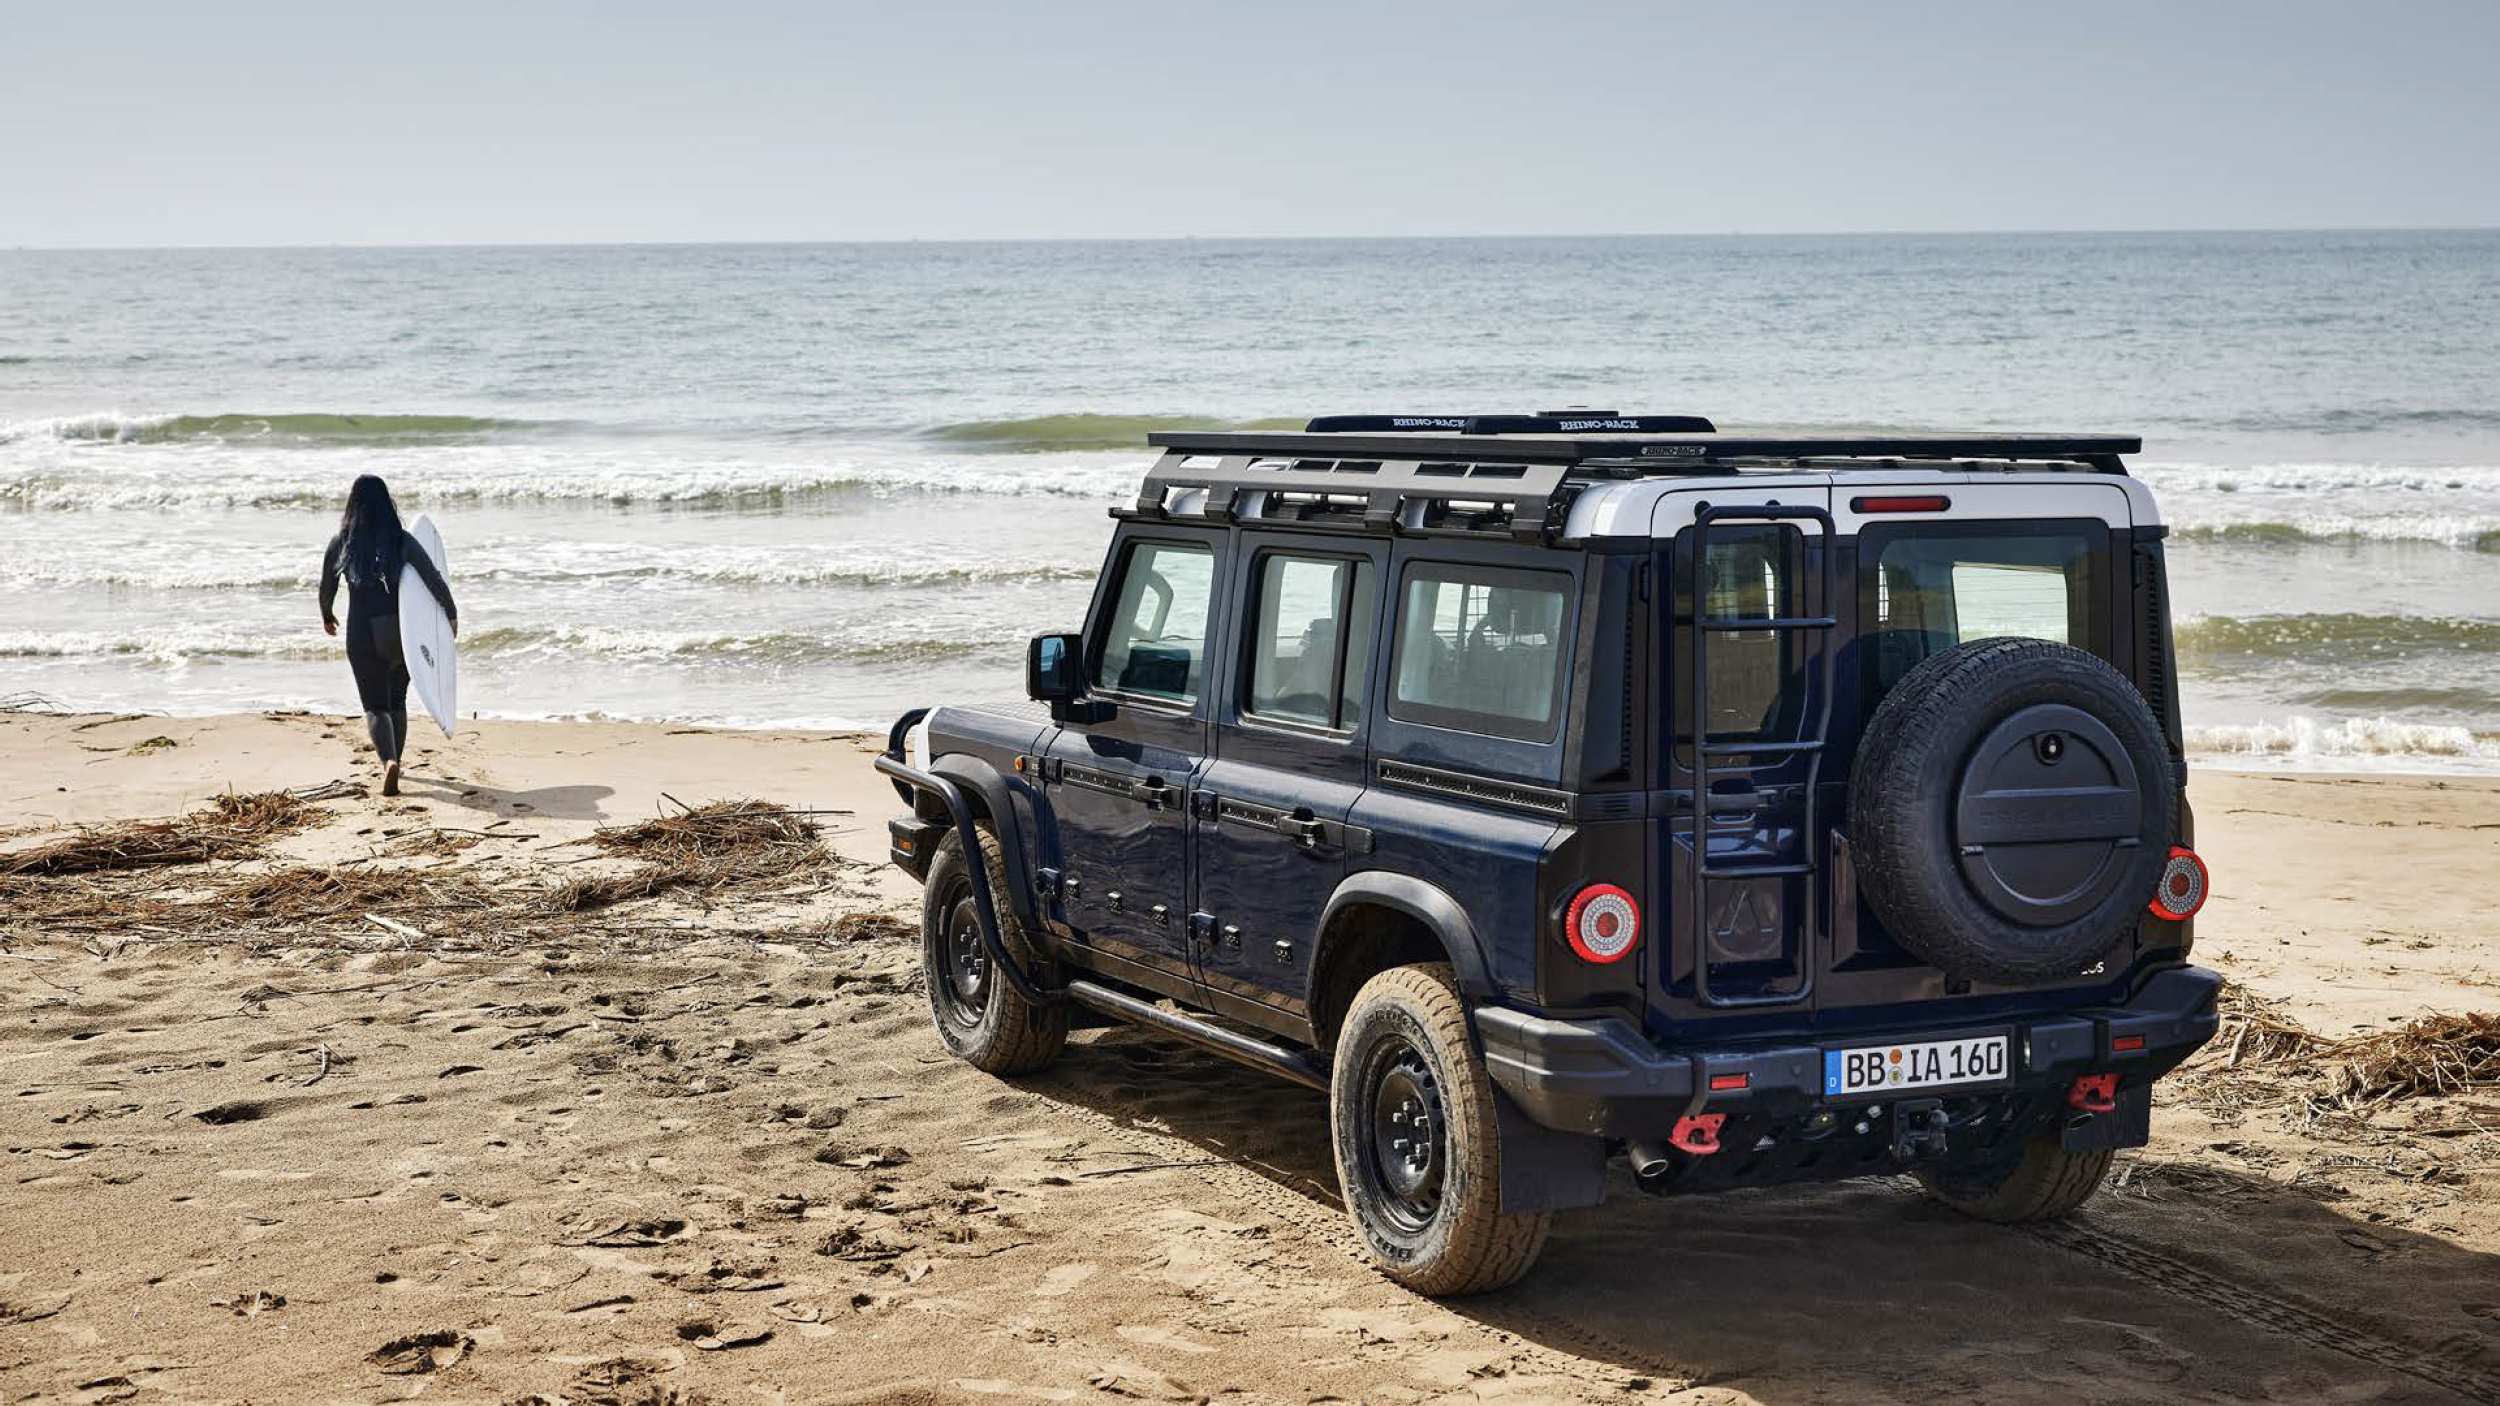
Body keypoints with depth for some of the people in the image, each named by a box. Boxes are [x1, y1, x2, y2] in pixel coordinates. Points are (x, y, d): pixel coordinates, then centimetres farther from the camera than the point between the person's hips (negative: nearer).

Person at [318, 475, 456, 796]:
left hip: (363, 634, -1)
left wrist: (327, 616, 29)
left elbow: (327, 587, 9)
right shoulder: (401, 541, -4)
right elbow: (434, 579, -7)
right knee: (397, 701, 21)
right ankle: (394, 761, 31)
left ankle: (389, 761, -23)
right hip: (401, 632, 2)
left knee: (375, 706, 1)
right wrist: (451, 613, 7)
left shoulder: (340, 543, -3)